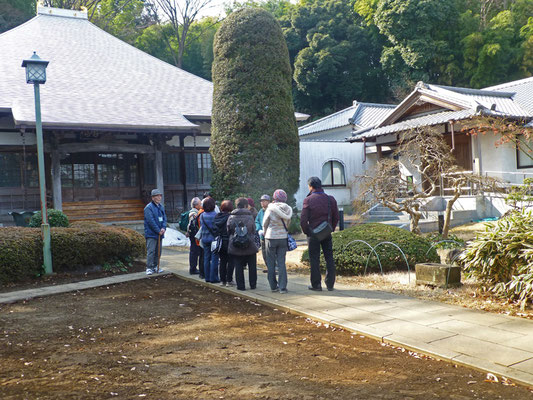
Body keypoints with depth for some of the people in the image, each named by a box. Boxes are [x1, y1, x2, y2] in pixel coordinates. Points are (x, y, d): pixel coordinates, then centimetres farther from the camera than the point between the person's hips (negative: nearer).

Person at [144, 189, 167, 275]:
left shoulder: (161, 207, 14)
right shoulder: (148, 207, -11)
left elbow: (164, 218, 11)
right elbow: (151, 221, -17)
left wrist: (163, 228, -8)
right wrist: (158, 231, -15)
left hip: (160, 233, 8)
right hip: (151, 234, -8)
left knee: (158, 251, 12)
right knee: (151, 251, -9)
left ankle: (155, 266, 22)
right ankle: (149, 268, -5)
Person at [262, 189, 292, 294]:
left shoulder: (271, 209, -12)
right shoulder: (288, 209, -3)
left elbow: (265, 223, -3)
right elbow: (288, 224, 5)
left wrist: (265, 233, 16)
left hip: (271, 238, -3)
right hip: (283, 238, 3)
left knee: (271, 263, 8)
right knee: (281, 263, 6)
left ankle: (273, 286, 12)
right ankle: (283, 287, 1)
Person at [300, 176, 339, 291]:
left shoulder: (308, 200, -10)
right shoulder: (330, 199, 2)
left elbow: (303, 220, -12)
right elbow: (336, 217, 6)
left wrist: (306, 231, 2)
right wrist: (331, 229, 15)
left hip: (313, 233, -3)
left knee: (314, 259, 4)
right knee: (329, 258, 10)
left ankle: (316, 284, 6)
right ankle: (330, 284, 11)